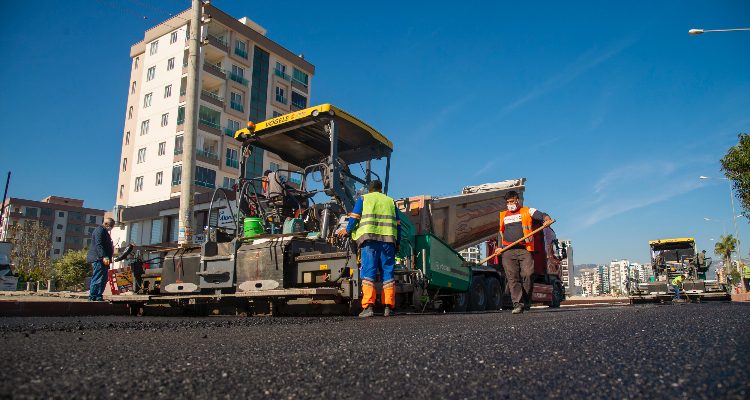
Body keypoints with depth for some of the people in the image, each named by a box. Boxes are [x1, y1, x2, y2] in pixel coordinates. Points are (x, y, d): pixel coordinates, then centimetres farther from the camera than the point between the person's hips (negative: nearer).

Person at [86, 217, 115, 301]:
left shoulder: (104, 231, 25)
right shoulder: (100, 230, -9)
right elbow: (98, 245, -20)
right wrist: (104, 257, -28)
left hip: (103, 259, 11)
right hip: (99, 259, -11)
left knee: (103, 279, 10)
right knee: (98, 279, -11)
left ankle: (98, 297, 13)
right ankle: (92, 297, -10)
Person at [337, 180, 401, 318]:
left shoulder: (363, 199, 14)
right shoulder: (390, 201, 22)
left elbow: (354, 218, 8)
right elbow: (397, 224, 18)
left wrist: (347, 230, 24)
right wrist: (397, 242, 24)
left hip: (369, 239, -2)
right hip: (388, 239, 2)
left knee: (368, 272, -5)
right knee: (388, 273, 6)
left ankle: (368, 306, -15)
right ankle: (388, 307, 3)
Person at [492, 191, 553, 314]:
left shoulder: (527, 211, 11)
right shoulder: (503, 216, 23)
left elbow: (541, 215, -3)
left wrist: (547, 219, -26)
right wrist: (500, 247, 19)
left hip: (525, 250, -3)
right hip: (508, 251, 3)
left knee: (527, 274, -12)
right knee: (512, 277, -8)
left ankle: (526, 301, 5)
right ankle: (518, 303, -13)